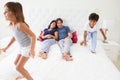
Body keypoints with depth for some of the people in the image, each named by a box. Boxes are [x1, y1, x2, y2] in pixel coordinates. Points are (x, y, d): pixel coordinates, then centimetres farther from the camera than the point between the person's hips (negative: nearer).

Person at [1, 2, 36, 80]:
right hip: (22, 47, 9)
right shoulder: (11, 25, -1)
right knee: (16, 63, 23)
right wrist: (7, 47, 19)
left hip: (28, 47, -9)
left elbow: (33, 36, -30)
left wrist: (32, 49, -40)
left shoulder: (20, 24, -28)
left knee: (19, 67, -5)